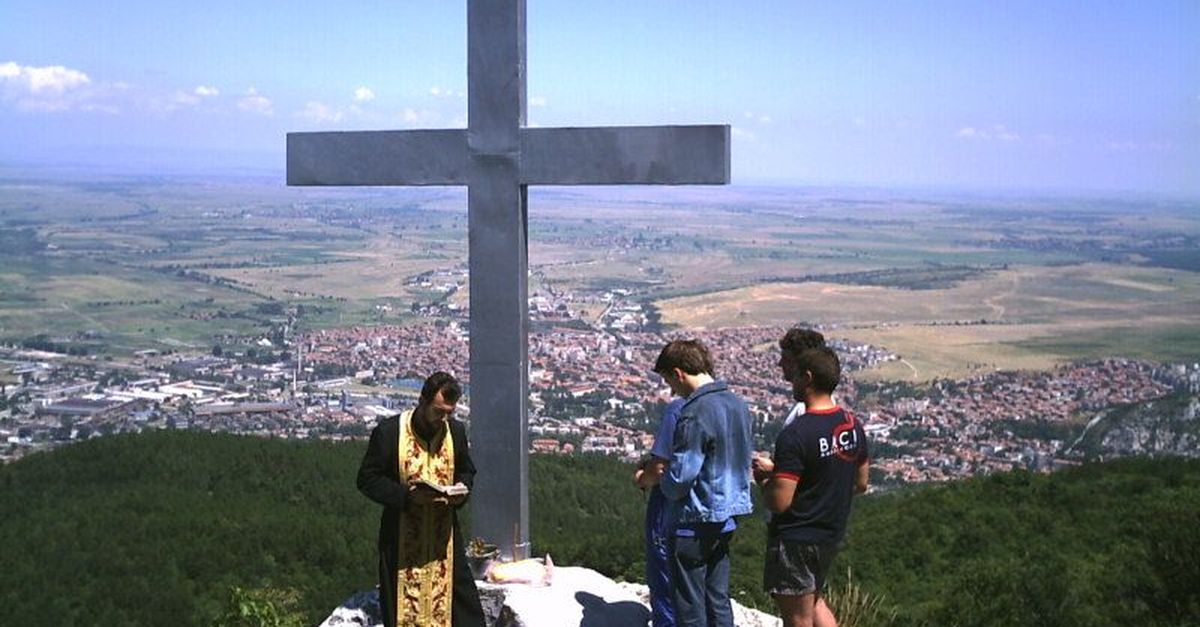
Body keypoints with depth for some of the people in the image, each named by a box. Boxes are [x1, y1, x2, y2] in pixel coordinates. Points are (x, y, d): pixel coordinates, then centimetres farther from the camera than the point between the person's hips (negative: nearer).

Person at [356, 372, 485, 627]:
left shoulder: (456, 431, 2)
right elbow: (367, 479, -9)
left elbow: (466, 471, 17)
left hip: (444, 534, 3)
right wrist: (406, 496, -21)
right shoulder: (389, 431, -12)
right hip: (402, 536, -3)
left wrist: (461, 491, -7)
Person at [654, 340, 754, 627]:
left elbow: (679, 476, -22)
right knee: (719, 601, 16)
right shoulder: (738, 404, 5)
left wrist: (662, 483, -1)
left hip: (695, 521, -8)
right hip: (727, 518, 8)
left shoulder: (695, 413, -22)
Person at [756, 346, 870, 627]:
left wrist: (762, 480, -6)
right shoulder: (853, 425, 1)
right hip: (832, 534, 8)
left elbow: (779, 502, -25)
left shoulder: (795, 435, -24)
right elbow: (860, 483, 13)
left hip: (796, 539, -8)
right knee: (812, 599, 27)